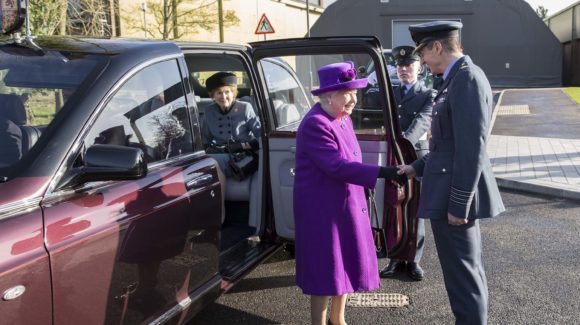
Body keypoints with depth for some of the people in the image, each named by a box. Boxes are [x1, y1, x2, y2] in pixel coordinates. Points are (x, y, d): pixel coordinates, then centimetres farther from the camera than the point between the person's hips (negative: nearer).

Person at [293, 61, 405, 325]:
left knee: (345, 264, 18)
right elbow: (337, 166, -29)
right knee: (326, 270, 2)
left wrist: (361, 192, 16)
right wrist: (381, 172, -31)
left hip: (347, 205, 9)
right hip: (323, 210, -9)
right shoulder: (315, 124, -21)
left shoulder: (343, 118, 8)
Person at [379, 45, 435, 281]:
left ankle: (414, 260, 18)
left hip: (417, 156, -3)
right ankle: (397, 258, 20)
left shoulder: (428, 95, 0)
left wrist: (404, 143, -36)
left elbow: (421, 122, -18)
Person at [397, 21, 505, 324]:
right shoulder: (460, 77, 14)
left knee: (462, 274, 1)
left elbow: (471, 149, -22)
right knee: (468, 270, 20)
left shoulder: (467, 78, -17)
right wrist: (418, 167, 19)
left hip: (454, 194, -10)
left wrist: (458, 204, -20)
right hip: (455, 190, 10)